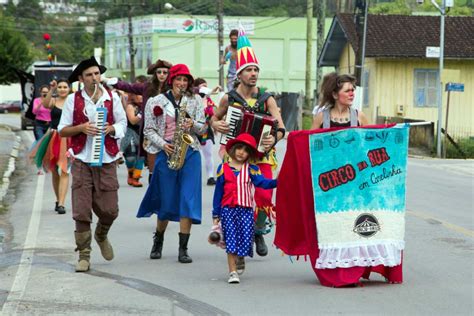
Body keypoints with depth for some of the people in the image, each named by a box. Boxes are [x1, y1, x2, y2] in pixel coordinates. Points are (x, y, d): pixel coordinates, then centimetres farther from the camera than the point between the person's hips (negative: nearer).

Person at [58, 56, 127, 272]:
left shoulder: (112, 97, 6)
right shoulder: (73, 100, 2)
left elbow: (122, 123, 12)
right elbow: (62, 130, 3)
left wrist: (112, 128, -10)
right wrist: (81, 128, -15)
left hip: (107, 160, 1)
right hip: (82, 161, -1)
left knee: (109, 210, 2)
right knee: (81, 211, -5)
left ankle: (101, 235, 35)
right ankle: (84, 256, 4)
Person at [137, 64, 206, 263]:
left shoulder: (195, 101, 9)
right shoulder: (156, 102, 5)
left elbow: (203, 128, 10)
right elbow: (148, 130, 4)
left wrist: (193, 125, -12)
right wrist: (163, 144, -11)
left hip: (190, 153, 1)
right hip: (166, 153, -1)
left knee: (188, 200, -8)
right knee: (166, 202, 5)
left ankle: (183, 249, -4)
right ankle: (158, 242, 29)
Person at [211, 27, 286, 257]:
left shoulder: (267, 99, 2)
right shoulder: (228, 98, 3)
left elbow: (280, 128, -6)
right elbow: (214, 118, 20)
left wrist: (275, 138, -27)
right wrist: (216, 125, -3)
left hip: (261, 155, 0)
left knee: (264, 195, -14)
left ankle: (259, 232, 10)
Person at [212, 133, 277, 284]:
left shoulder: (251, 169, 7)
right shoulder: (223, 168, 7)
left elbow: (262, 182, -9)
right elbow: (218, 192, 10)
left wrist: (277, 182, -29)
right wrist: (216, 215, 9)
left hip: (246, 209, 1)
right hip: (228, 209, 0)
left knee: (245, 239, -3)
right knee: (231, 240, -7)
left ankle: (241, 259, 30)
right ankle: (233, 272, -3)